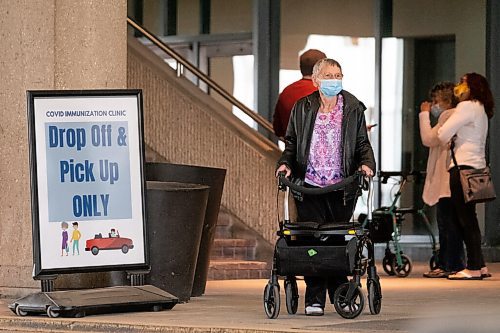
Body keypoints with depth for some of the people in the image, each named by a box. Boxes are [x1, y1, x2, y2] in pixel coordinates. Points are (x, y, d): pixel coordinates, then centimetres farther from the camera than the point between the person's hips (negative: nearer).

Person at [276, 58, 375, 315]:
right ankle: (314, 301, 0)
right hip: (308, 187, 0)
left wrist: (367, 163, -9)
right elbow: (291, 142, 14)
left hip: (341, 188, 0)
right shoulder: (302, 108, 7)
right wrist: (285, 164, -3)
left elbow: (362, 143, 10)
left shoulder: (353, 109, 7)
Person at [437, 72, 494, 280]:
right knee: (468, 219, 12)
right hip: (475, 167, 10)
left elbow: (443, 135, -11)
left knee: (466, 219, -8)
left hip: (463, 167, -10)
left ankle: (474, 268, -8)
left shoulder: (467, 107, -8)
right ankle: (479, 266, 12)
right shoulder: (481, 109, 22)